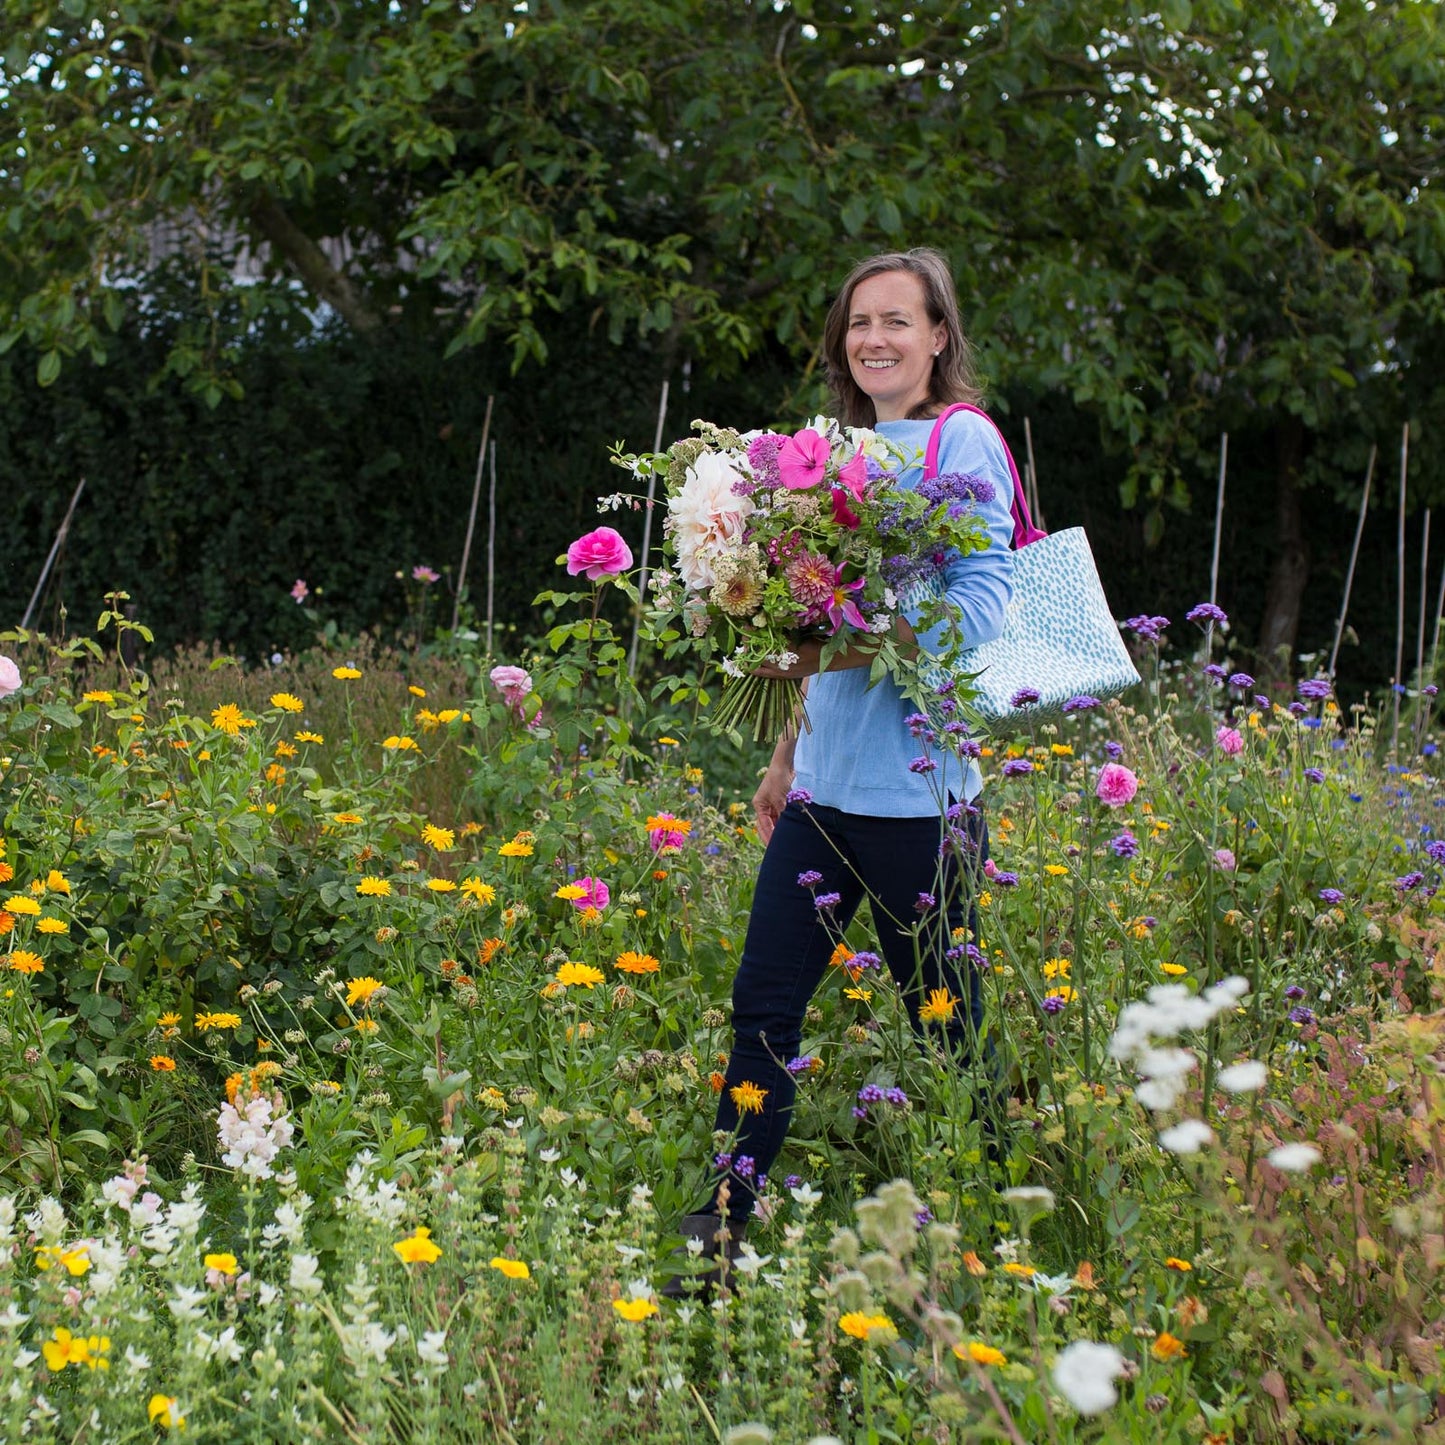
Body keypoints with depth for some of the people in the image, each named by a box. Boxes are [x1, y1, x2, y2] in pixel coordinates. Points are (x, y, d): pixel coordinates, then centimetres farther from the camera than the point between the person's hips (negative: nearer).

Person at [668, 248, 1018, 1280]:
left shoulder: (962, 443, -7)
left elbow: (980, 611, -16)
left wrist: (846, 644, -24)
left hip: (916, 792, -7)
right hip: (825, 787, 7)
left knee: (948, 1028, 4)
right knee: (764, 1004, 7)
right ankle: (718, 1231, 15)